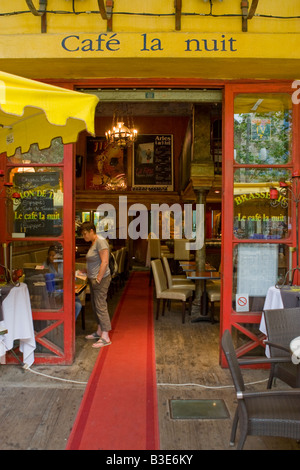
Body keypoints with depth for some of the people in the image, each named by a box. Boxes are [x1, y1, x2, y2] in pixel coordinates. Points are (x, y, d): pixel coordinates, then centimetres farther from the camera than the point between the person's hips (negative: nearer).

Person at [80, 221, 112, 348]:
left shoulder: (100, 241, -17)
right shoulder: (93, 242, 14)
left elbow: (105, 262, -23)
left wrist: (98, 279, -22)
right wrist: (87, 273, 14)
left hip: (101, 279, -10)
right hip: (93, 279, 10)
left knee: (101, 306, -7)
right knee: (95, 305, 16)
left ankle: (105, 337, -1)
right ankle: (99, 331, 29)